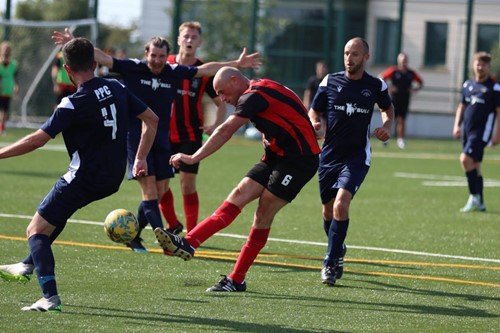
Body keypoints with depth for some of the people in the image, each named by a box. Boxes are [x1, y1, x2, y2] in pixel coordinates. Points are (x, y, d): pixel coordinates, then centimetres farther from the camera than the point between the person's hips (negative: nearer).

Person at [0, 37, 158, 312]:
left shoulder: (74, 104, -19)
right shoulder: (117, 88, 2)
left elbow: (37, 140, -19)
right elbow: (151, 119, 10)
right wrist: (140, 158, 17)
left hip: (85, 180, -8)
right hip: (113, 177, 8)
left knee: (36, 230, 0)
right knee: (58, 210, 32)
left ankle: (50, 297, -15)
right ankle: (29, 266, 37)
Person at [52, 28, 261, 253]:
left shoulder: (175, 72, 3)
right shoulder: (132, 68, -6)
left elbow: (206, 69, 13)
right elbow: (101, 57, -10)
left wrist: (237, 64, 15)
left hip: (162, 139, 5)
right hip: (136, 137, -5)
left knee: (159, 193, 5)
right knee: (150, 192, -12)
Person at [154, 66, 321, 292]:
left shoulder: (255, 95, -16)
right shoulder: (260, 91, 14)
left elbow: (225, 132, -19)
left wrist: (194, 158, -18)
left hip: (298, 159, -9)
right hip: (277, 156, 9)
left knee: (264, 215, -9)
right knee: (238, 196, -3)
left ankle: (237, 280, -7)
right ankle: (188, 243, -13)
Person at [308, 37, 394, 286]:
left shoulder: (376, 86, -1)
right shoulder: (330, 82, 0)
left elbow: (387, 108, 20)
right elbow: (314, 111, 10)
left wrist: (387, 126, 0)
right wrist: (314, 123, -13)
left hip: (357, 156, -3)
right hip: (329, 154, 3)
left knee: (341, 204, -21)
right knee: (329, 210, 11)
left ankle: (331, 262, -14)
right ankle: (338, 250, 39)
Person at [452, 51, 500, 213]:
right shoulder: (468, 85, 11)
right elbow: (462, 106, 20)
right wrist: (457, 125, 8)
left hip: (482, 131, -7)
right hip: (467, 130, 7)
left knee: (465, 159, -21)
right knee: (474, 166, 10)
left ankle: (474, 196, -11)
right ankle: (479, 203, 18)